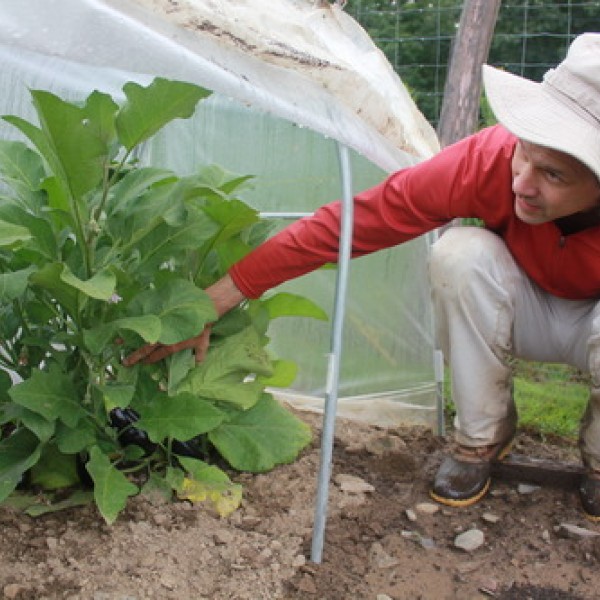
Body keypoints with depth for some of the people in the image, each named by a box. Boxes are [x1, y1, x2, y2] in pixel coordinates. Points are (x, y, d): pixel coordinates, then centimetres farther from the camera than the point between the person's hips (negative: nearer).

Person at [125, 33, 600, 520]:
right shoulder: (491, 159, -33)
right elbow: (343, 225, -31)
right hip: (529, 311, 1)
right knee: (462, 252, -30)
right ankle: (483, 435, -8)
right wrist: (212, 304, -32)